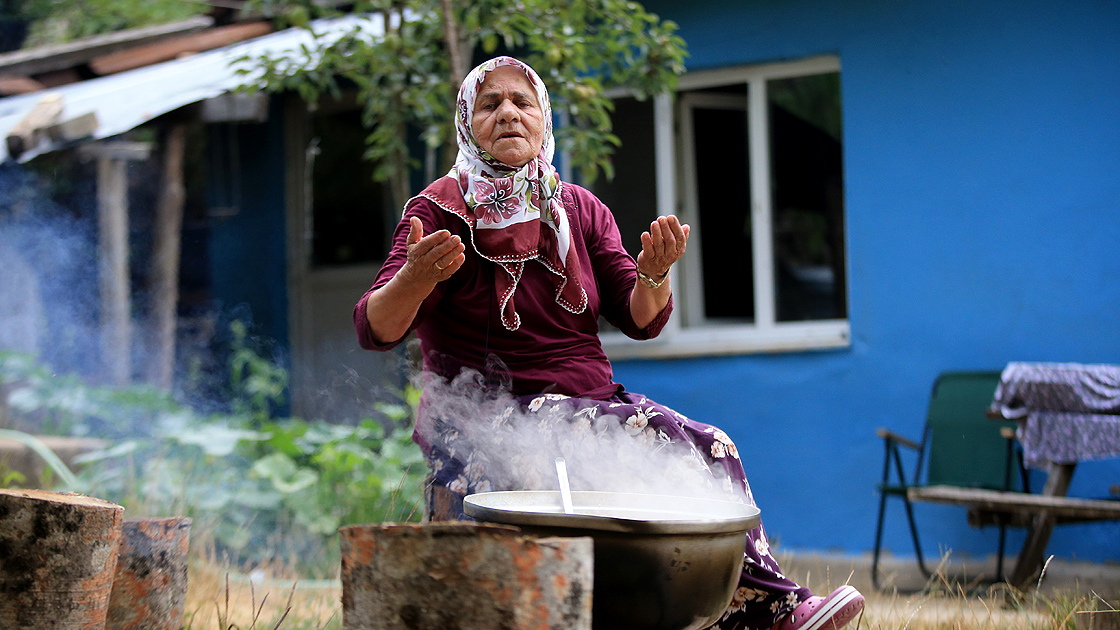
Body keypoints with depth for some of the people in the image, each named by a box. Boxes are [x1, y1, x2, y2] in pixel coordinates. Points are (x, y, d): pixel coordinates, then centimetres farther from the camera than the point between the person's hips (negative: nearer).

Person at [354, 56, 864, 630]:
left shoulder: (580, 210, 11)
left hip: (590, 401, 6)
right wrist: (415, 277, -36)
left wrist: (654, 276, -19)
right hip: (492, 417, -6)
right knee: (670, 444, -25)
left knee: (713, 450, -17)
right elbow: (375, 329, -14)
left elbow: (640, 322, 5)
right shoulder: (442, 210, -3)